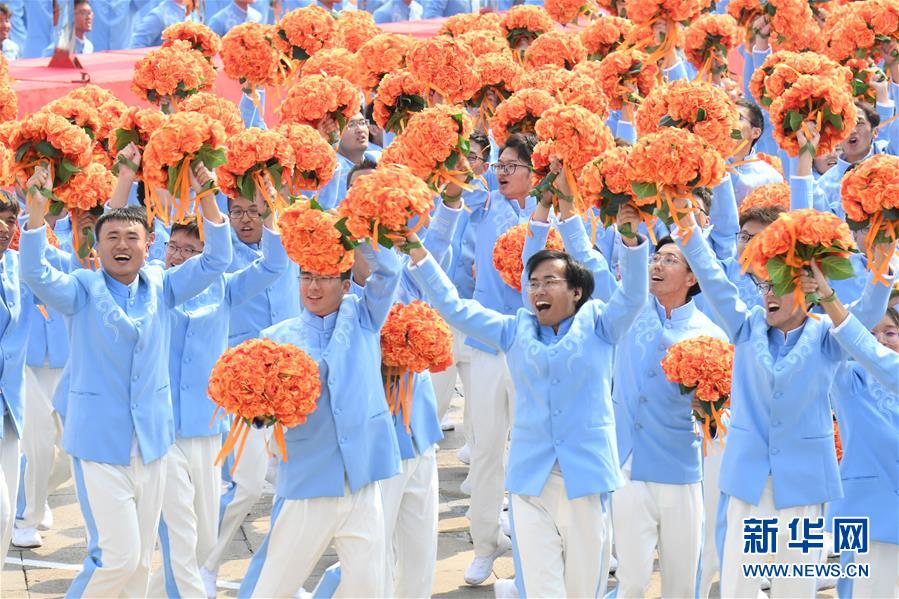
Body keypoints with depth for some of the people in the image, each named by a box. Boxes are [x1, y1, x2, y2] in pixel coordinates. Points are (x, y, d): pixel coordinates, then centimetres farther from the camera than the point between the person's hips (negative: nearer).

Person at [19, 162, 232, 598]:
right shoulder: (83, 289, -7)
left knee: (141, 559, 12)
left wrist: (207, 199, -20)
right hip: (99, 443, -4)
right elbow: (36, 275, -24)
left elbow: (215, 261, -5)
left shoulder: (160, 286, 4)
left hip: (151, 441, 5)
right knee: (118, 555, -11)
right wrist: (36, 213, -39)